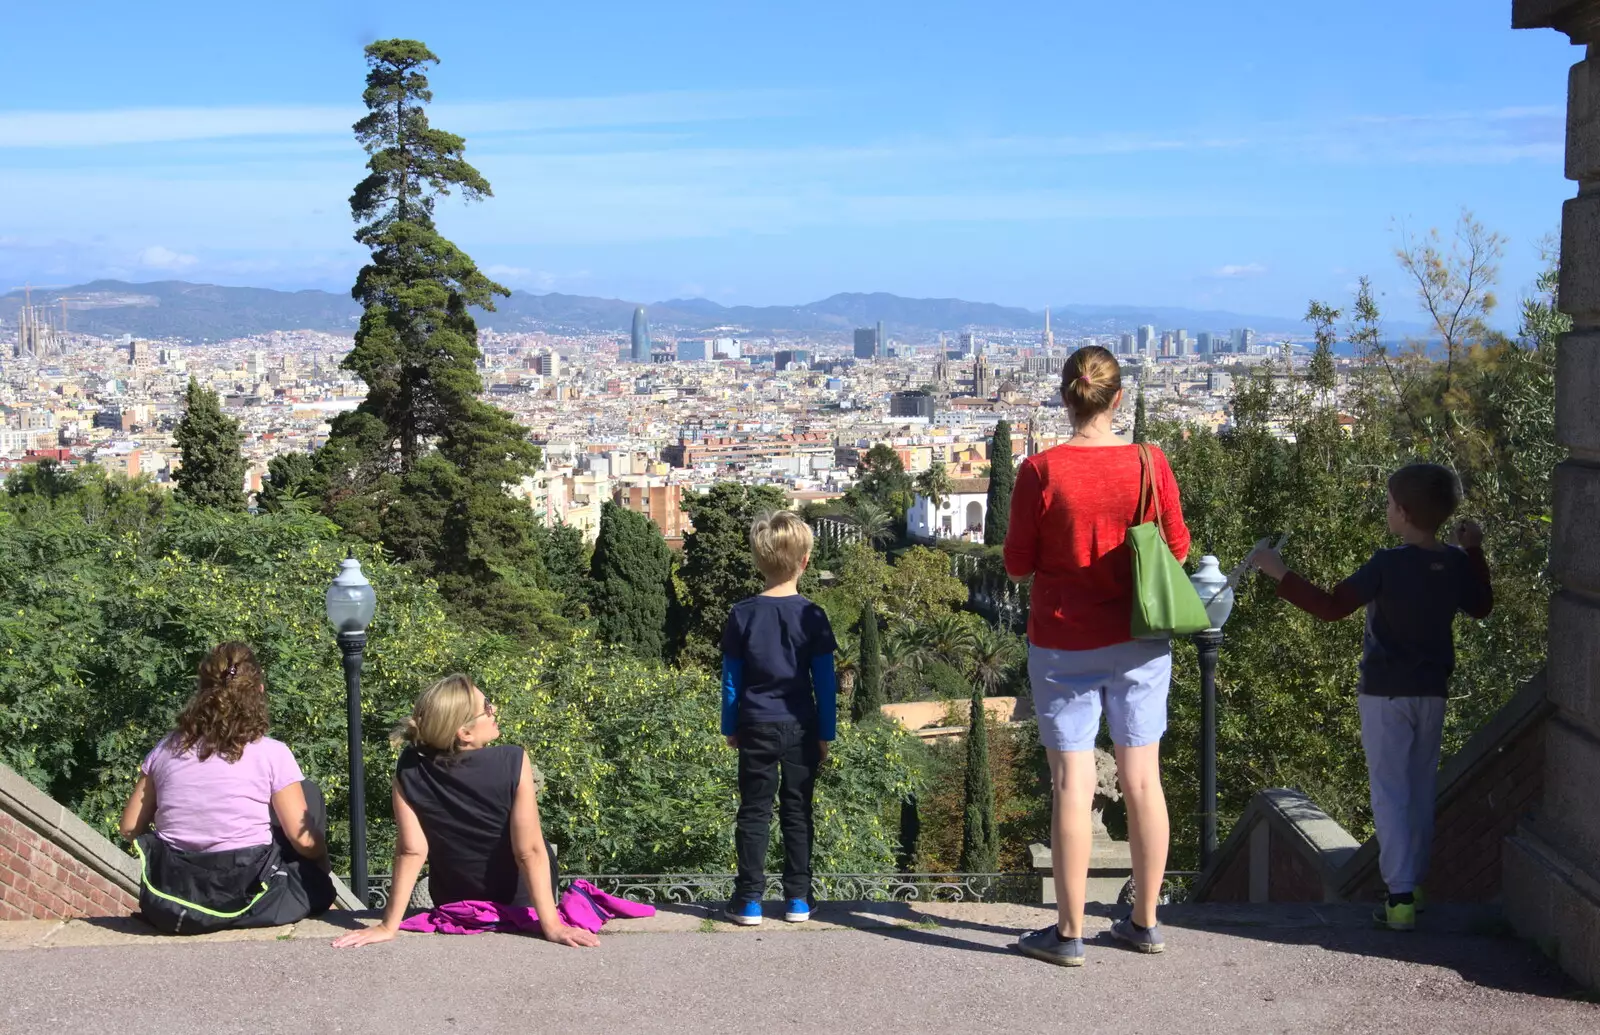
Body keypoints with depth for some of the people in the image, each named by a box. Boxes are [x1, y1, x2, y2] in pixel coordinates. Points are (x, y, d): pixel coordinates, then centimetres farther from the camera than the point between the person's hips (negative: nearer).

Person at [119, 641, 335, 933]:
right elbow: (304, 841, -7)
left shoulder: (166, 750, 2)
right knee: (308, 793, 16)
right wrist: (322, 872, 15)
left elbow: (130, 827, 7)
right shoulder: (271, 753, -8)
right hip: (246, 901, -4)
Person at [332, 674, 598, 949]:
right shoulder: (512, 762, -31)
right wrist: (552, 925, -25)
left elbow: (411, 850, -22)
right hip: (521, 901, -2)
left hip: (454, 906, 2)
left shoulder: (409, 771, -24)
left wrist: (389, 926, -16)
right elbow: (529, 852, -29)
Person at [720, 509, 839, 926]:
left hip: (757, 727, 0)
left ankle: (749, 900, 4)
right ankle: (798, 899, 11)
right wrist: (826, 733, 5)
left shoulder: (742, 615, -3)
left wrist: (731, 728, 11)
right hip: (801, 728, 0)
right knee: (797, 813, 8)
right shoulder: (812, 617, -5)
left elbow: (731, 679, 2)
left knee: (754, 812, 6)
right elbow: (825, 682, -3)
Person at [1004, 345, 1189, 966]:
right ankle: (1145, 922, 21)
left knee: (1072, 785, 2)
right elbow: (1178, 547, 4)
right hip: (1139, 641, 2)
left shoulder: (1041, 472, -12)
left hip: (1064, 646, -2)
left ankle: (1069, 933, 9)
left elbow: (1017, 564, -6)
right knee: (1142, 780, 11)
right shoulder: (1150, 465, -6)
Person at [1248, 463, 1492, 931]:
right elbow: (1482, 606, 18)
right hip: (1432, 692, 5)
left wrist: (1280, 573, -16)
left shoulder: (1388, 565, -19)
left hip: (1385, 694, -5)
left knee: (1390, 791, -2)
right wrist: (1474, 550, 25)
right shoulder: (1457, 563, -1)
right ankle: (1414, 883, 26)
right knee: (1421, 788, 17)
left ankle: (1400, 897, -8)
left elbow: (1331, 607, -22)